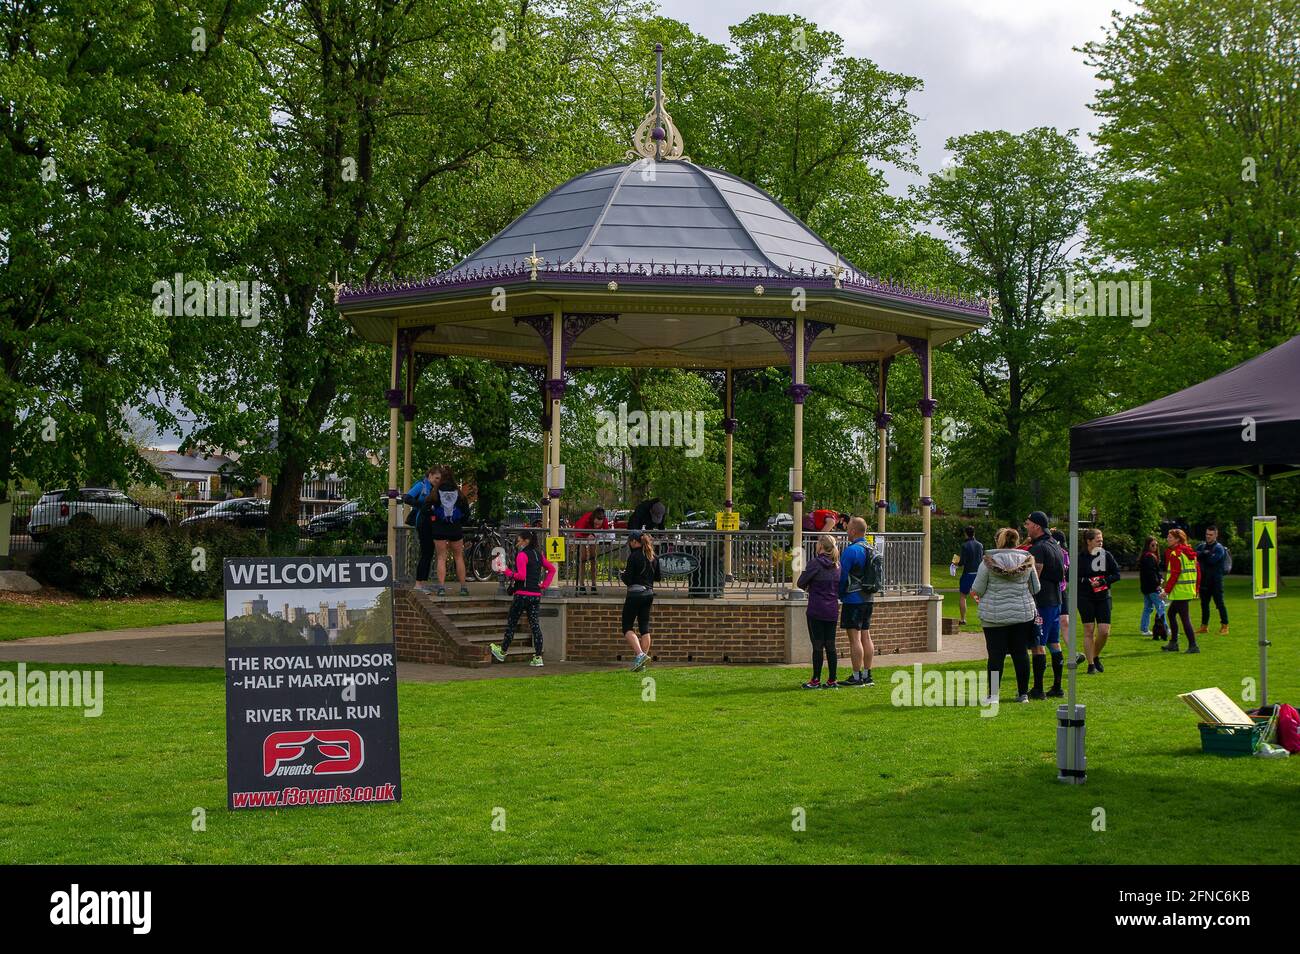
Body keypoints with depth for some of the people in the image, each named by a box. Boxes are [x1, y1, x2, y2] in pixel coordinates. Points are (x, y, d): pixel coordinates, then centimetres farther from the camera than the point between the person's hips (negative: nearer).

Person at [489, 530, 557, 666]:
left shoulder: (522, 555, -11)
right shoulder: (539, 554, 13)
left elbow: (521, 576, -19)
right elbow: (552, 569, 19)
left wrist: (507, 572, -7)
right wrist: (544, 585, 14)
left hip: (523, 594, -7)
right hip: (536, 594, 7)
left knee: (511, 622, 6)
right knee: (534, 624, 4)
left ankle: (502, 651, 16)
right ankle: (538, 657, 0)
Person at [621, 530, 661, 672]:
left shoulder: (634, 556, -13)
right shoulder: (653, 557, 9)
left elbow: (627, 580, -14)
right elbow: (657, 577, 15)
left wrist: (623, 573, 5)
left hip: (635, 593, -7)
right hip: (649, 593, 7)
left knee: (627, 627, -1)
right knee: (644, 627, 10)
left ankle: (640, 655, -18)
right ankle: (642, 660, 9)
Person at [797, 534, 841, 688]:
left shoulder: (815, 563, -11)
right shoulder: (837, 566, 8)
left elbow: (801, 583, -8)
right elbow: (840, 589, 15)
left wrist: (808, 587, 11)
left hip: (816, 611, -6)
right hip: (832, 612, 6)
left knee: (817, 645, -1)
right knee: (830, 645, 9)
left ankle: (816, 680, 2)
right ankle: (832, 680, 11)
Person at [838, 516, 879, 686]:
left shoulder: (851, 550, -16)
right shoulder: (871, 551, 11)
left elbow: (842, 576, -13)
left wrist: (840, 595, 2)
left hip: (853, 600, -9)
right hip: (868, 599, 9)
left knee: (854, 638, -7)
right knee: (866, 637, 11)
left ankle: (856, 677, -7)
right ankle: (867, 675, 14)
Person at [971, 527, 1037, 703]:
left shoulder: (988, 562, -7)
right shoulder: (1026, 561, 1)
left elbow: (977, 590, -5)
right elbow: (1036, 588, 9)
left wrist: (974, 591, 18)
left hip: (994, 615, -2)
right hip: (1022, 613, 2)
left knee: (996, 655, 1)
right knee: (1021, 653, 9)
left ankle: (993, 694, 2)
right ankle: (1023, 693, 13)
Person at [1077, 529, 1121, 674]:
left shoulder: (1106, 555, 2)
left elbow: (1116, 574, 4)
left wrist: (1102, 581, -11)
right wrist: (1088, 582, -15)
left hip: (1103, 598, 2)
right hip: (1085, 598, -2)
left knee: (1104, 631, -3)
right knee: (1089, 631, -2)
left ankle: (1096, 656, 23)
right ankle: (1091, 664, 7)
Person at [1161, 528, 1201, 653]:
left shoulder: (1175, 554, -14)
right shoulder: (1189, 552, 13)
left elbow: (1174, 574, -18)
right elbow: (1198, 570, 14)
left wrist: (1166, 590, -14)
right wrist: (1197, 588, 19)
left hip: (1180, 591, -9)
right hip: (1190, 590, 9)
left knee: (1184, 617, -6)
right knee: (1171, 613, 19)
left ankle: (1193, 645, -6)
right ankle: (1173, 643, 23)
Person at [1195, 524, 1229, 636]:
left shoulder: (1219, 548, -6)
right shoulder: (1201, 546, 13)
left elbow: (1212, 560, -20)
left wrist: (1202, 555, -9)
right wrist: (1205, 554, -15)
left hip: (1216, 581, -6)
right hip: (1204, 580, 6)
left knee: (1219, 603, -6)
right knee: (1204, 603, 12)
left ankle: (1224, 626, -3)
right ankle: (1204, 626, 20)